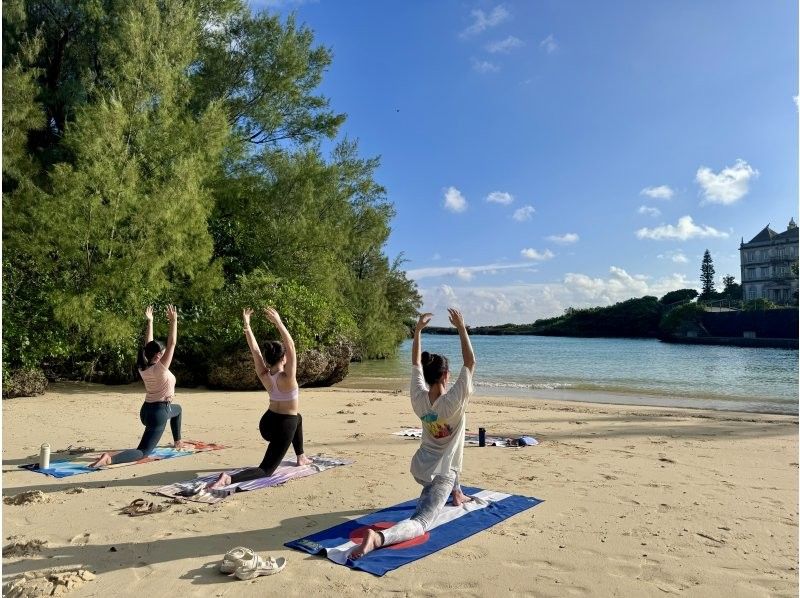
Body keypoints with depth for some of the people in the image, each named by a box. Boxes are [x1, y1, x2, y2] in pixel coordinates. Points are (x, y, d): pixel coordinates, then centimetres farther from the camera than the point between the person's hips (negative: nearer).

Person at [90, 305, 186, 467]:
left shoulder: (143, 368, 1)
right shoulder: (161, 368, -18)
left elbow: (149, 345, 9)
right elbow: (172, 343, -17)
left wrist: (150, 321, 12)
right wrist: (173, 321, -14)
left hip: (146, 410, 9)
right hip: (159, 412, -9)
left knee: (177, 409, 36)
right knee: (143, 452, -7)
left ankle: (178, 441, 42)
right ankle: (109, 458, -28)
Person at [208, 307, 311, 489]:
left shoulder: (264, 375, -6)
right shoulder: (287, 378, -23)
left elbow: (254, 350, -2)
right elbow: (291, 346, -28)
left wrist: (246, 324, -4)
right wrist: (278, 322, -31)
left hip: (266, 423, 8)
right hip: (283, 427, -8)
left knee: (297, 418, 37)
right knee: (266, 470, -4)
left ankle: (301, 457, 41)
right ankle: (229, 479, -28)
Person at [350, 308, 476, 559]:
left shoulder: (419, 398, -8)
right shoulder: (453, 401, -22)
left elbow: (415, 363, 4)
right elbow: (470, 362, -19)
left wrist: (418, 329, 4)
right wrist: (461, 327, -17)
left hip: (420, 467, 7)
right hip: (441, 474, -7)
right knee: (421, 522, -11)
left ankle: (456, 494, 48)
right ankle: (379, 537, -38)